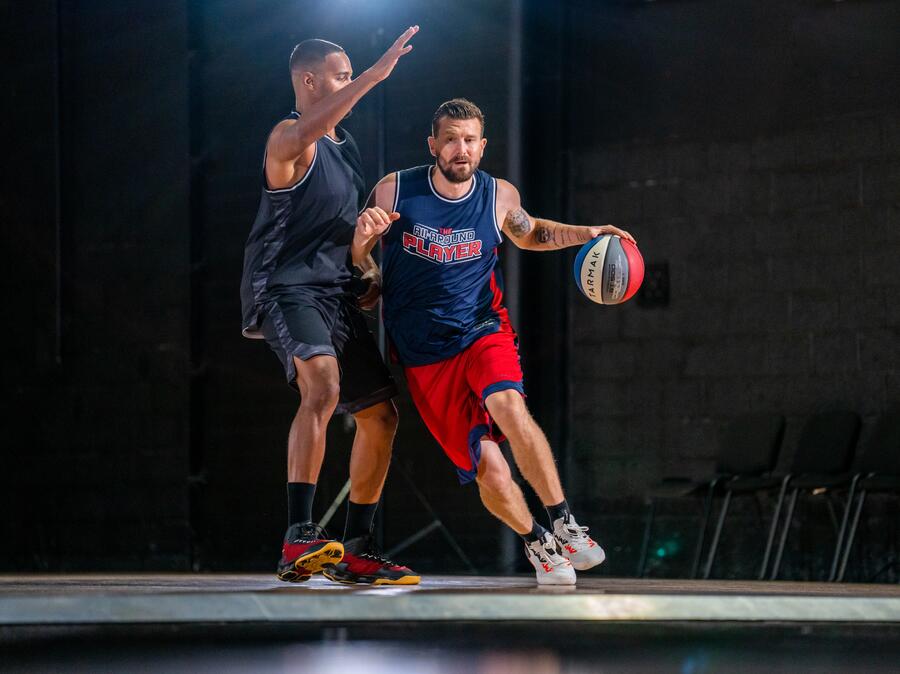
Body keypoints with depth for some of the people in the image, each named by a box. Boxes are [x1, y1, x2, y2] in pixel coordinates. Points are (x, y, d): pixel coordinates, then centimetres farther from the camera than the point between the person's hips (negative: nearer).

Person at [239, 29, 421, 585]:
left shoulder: (346, 146, 20)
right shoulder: (290, 137, -8)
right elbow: (308, 129, -34)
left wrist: (370, 270, 16)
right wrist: (376, 75, -39)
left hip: (334, 292, 9)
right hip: (285, 285, -9)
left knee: (381, 415, 9)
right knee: (323, 387, -32)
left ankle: (356, 551, 18)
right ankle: (299, 539, -38)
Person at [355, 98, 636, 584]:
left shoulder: (499, 197, 0)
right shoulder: (393, 192, -6)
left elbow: (529, 234, 23)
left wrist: (586, 234, 8)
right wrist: (364, 238, -18)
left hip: (483, 330, 0)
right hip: (425, 355, 0)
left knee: (507, 405, -32)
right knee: (485, 464, -10)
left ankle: (563, 526, -27)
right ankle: (535, 545, 16)